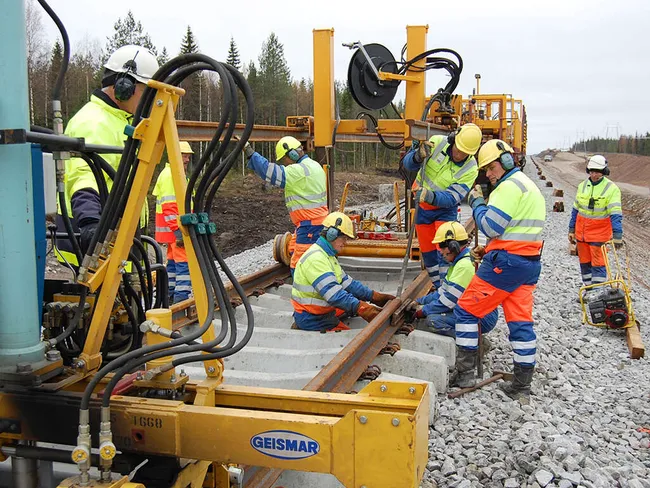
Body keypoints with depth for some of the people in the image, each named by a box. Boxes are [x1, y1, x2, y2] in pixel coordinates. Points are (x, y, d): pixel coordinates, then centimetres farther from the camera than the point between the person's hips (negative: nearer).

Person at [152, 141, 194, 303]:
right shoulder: (170, 175, -14)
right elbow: (169, 207, -22)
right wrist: (178, 231, -26)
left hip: (175, 228, 11)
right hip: (176, 227, -11)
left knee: (174, 260, 15)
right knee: (184, 261, -13)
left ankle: (170, 295, 23)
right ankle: (182, 296, -14)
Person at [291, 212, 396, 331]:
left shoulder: (328, 255, 15)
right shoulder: (315, 258, -22)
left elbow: (347, 283, 12)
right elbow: (333, 293, -32)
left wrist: (374, 296, 2)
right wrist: (361, 308, -39)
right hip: (311, 320, -11)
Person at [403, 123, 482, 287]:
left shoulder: (470, 169, -21)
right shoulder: (437, 143, -18)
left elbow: (451, 198, -28)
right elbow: (408, 164, -14)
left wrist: (432, 197, -47)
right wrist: (418, 156, -37)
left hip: (445, 209, -3)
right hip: (422, 207, 3)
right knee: (427, 250, 10)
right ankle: (439, 287, 26)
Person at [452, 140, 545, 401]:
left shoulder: (510, 186, -13)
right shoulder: (531, 187, 20)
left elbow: (490, 226, -18)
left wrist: (477, 202, -3)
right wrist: (490, 250, 16)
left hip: (506, 262, -9)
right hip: (529, 262, 10)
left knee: (466, 310, 2)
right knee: (521, 322, 9)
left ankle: (464, 373, 5)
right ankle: (522, 386, 13)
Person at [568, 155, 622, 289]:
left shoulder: (611, 188, -11)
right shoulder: (582, 186, 6)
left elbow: (616, 214, -16)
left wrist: (617, 235, -23)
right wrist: (571, 230, 15)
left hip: (600, 231, -5)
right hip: (581, 230, 5)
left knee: (598, 262, -5)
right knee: (584, 260, 11)